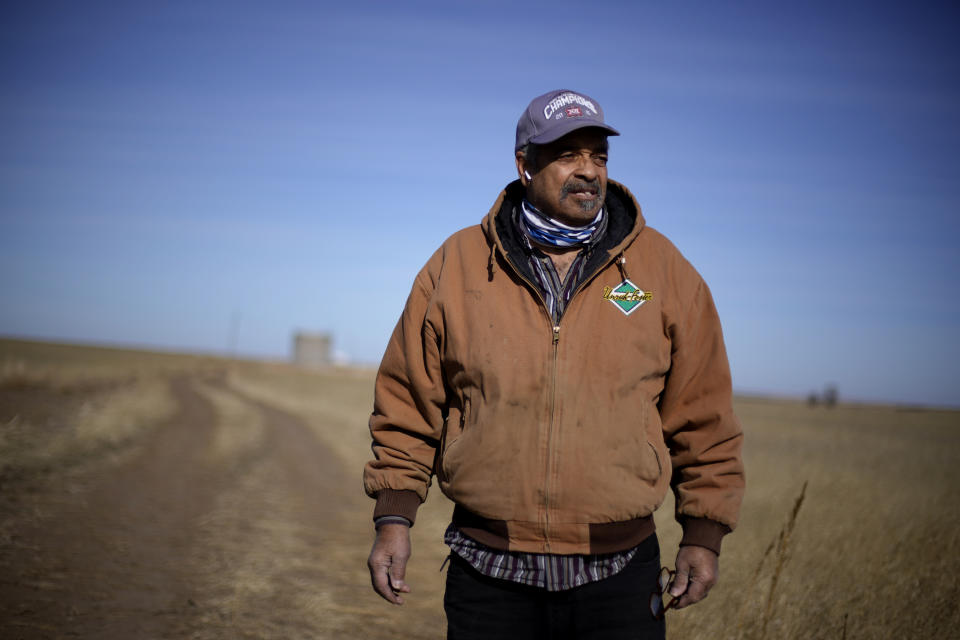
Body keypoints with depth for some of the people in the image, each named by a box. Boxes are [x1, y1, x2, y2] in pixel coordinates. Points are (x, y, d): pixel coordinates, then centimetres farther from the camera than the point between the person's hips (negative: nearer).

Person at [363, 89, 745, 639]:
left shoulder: (664, 270, 2)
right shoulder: (457, 266, 2)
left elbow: (702, 418, 6)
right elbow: (409, 407, 7)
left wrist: (704, 536, 4)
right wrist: (394, 519, 2)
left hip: (618, 578, 0)